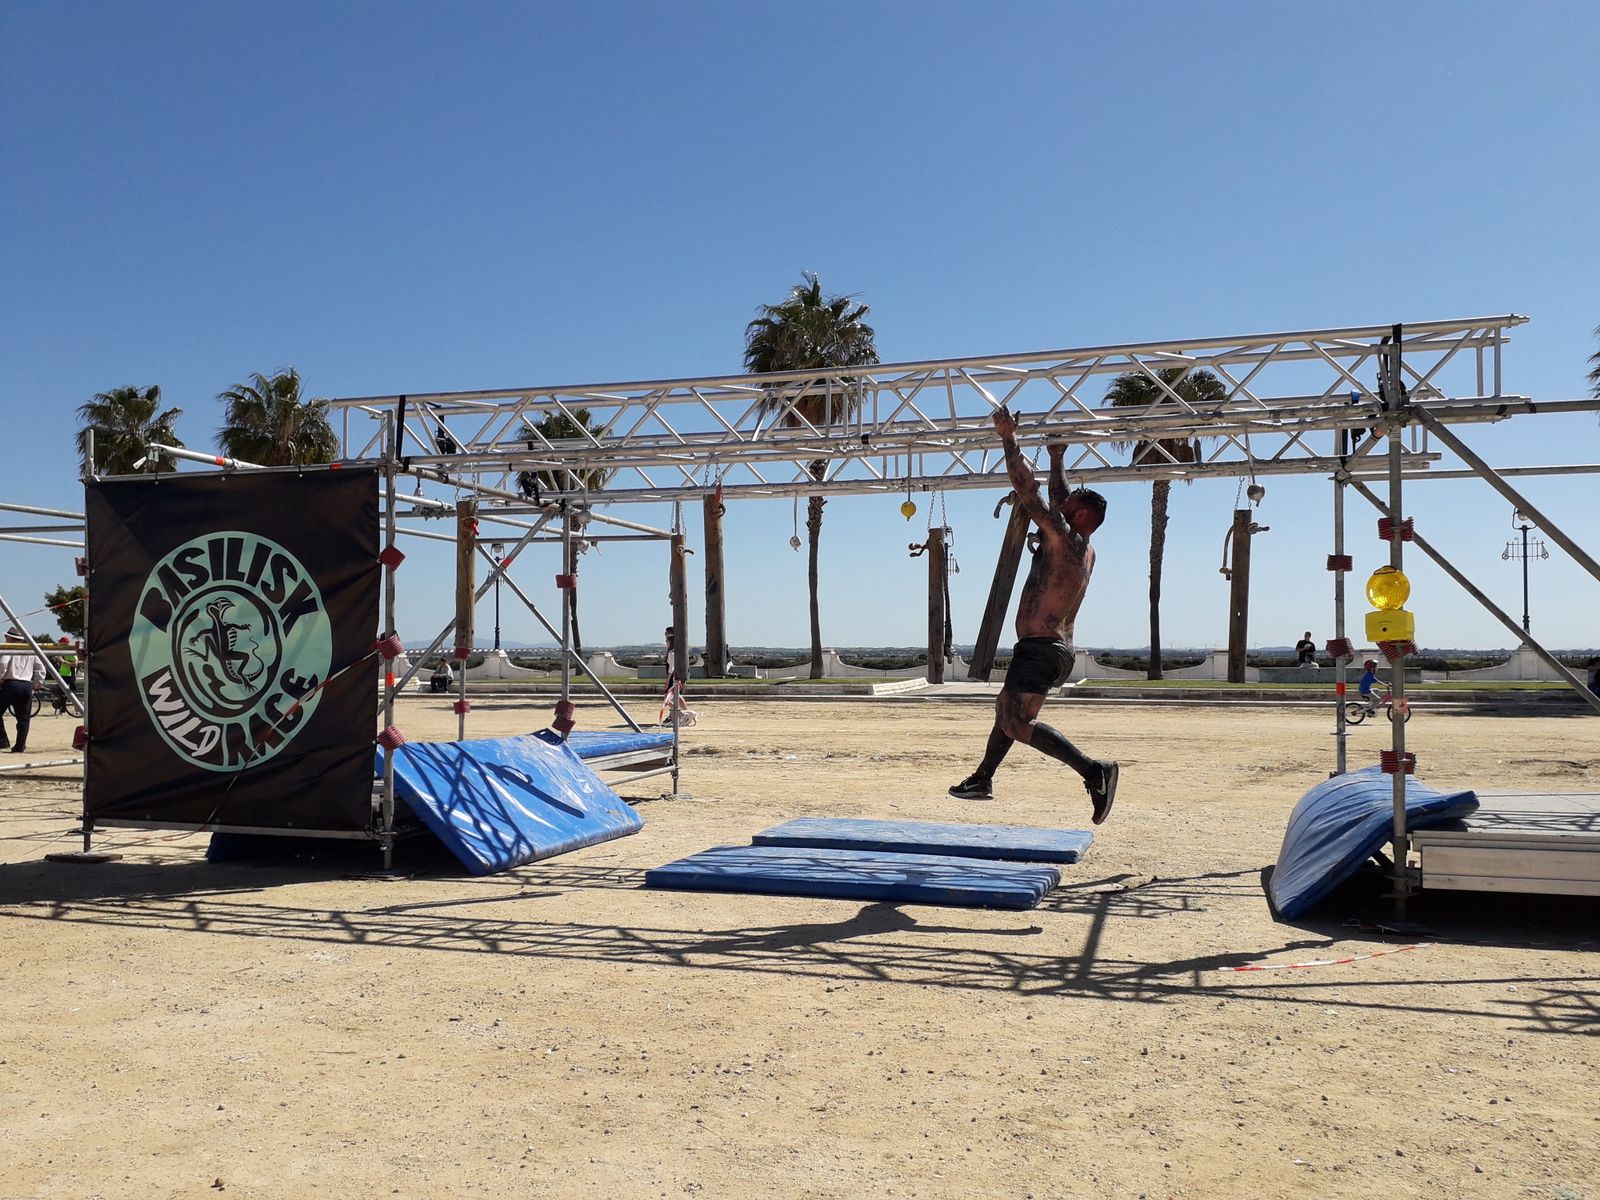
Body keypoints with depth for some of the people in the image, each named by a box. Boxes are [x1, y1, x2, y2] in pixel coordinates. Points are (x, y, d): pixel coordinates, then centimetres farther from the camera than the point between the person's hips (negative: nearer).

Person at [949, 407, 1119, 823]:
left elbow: (1028, 491, -16)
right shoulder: (1085, 551, 12)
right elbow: (1058, 503, 29)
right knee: (1005, 706, 26)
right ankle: (982, 779, 38)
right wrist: (1057, 461, 34)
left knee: (1017, 724, -18)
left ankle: (1093, 770, -27)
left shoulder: (1062, 541, -13)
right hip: (1058, 650, 11)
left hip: (1039, 648, -11)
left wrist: (1009, 440, -10)